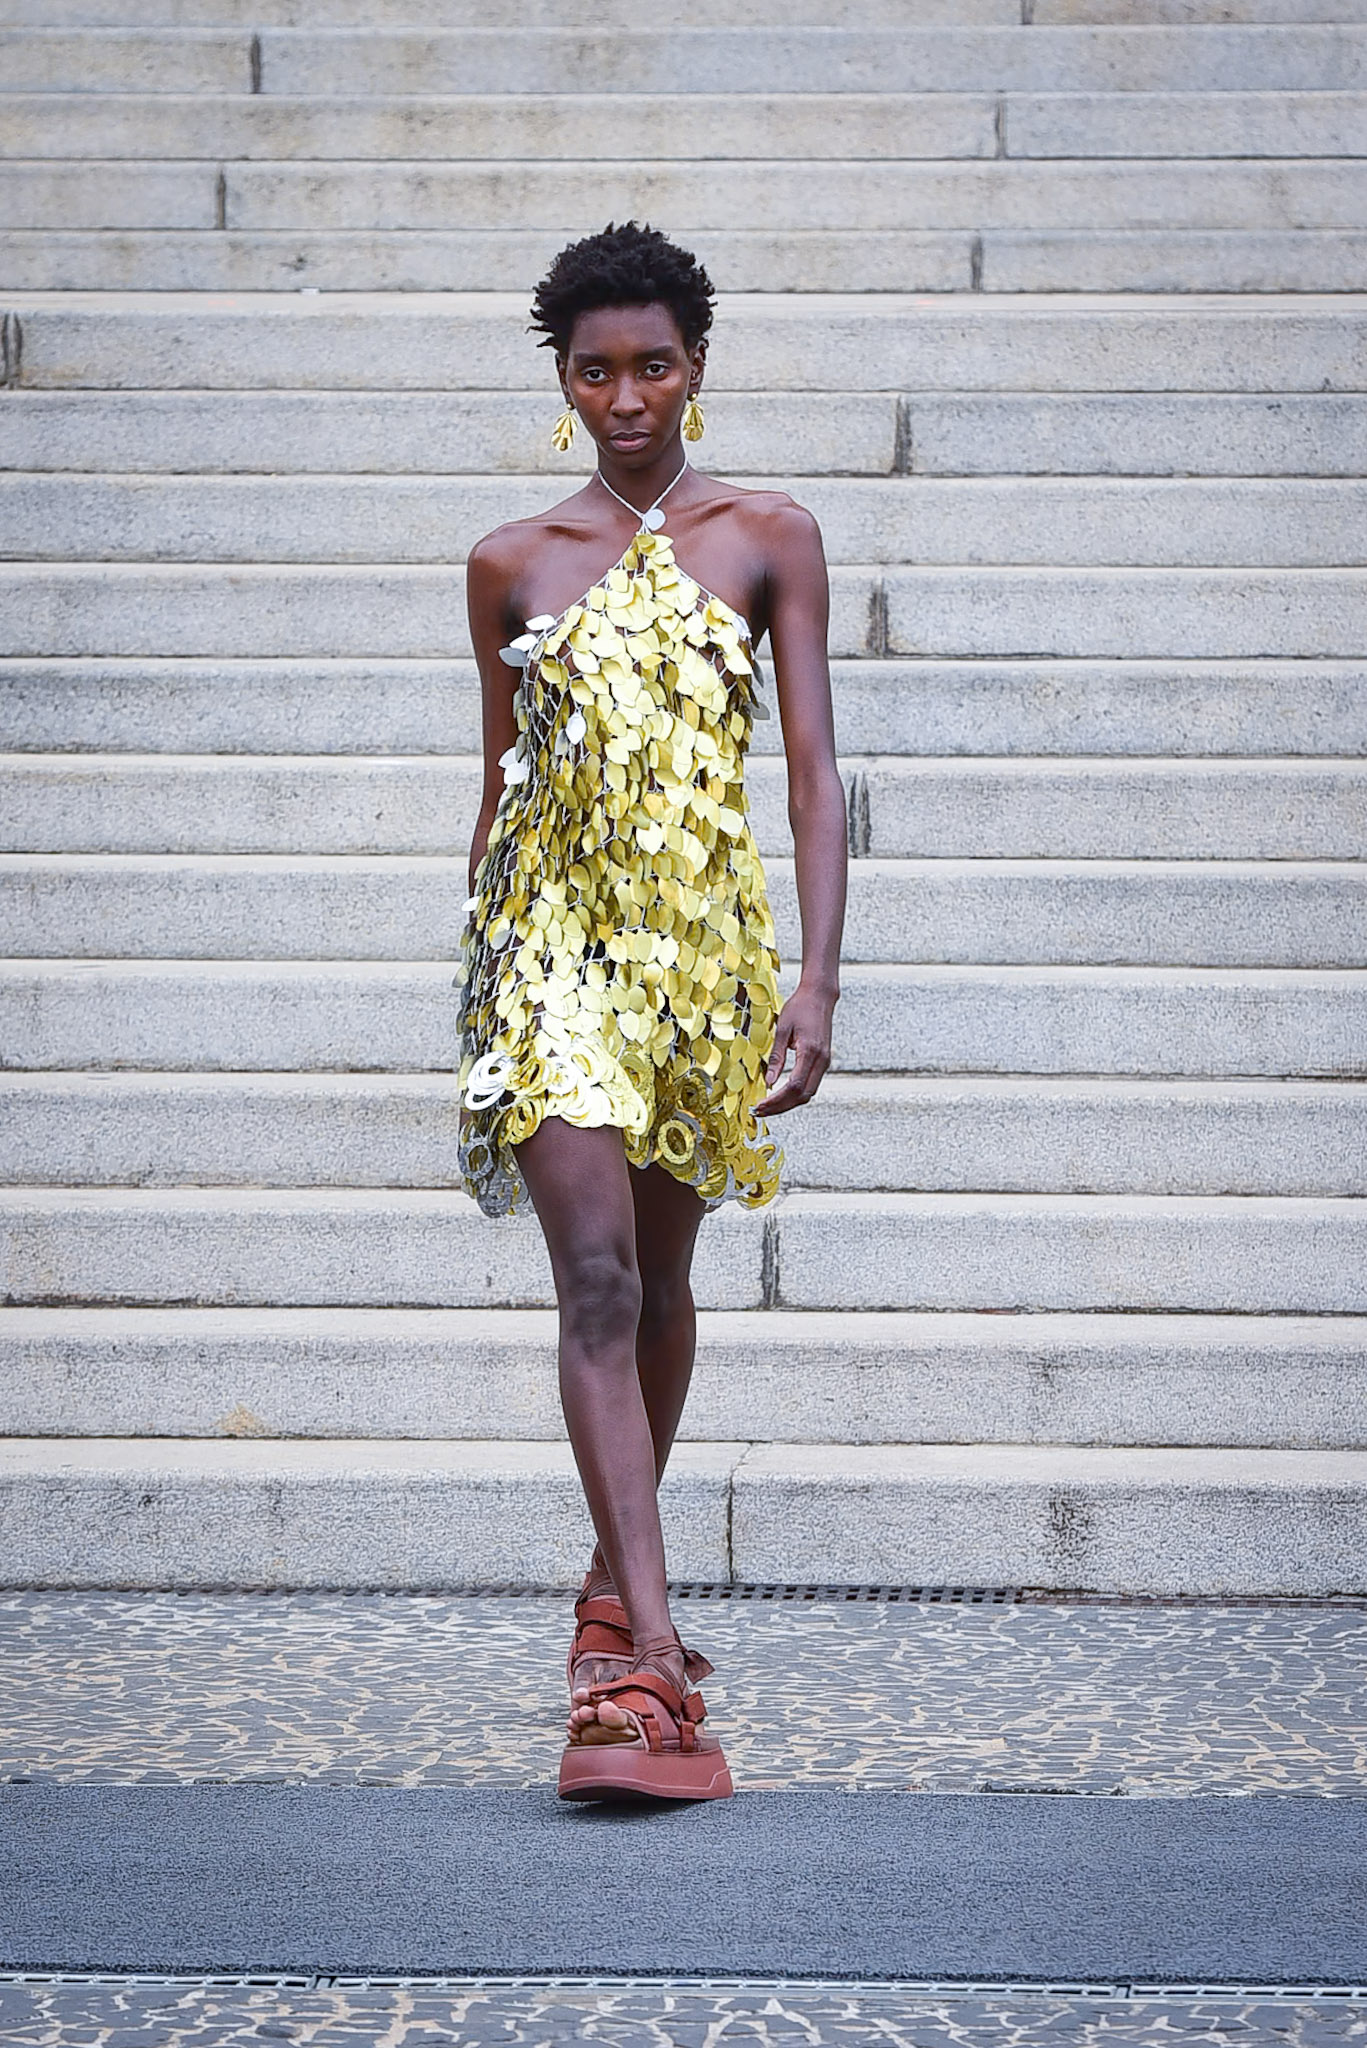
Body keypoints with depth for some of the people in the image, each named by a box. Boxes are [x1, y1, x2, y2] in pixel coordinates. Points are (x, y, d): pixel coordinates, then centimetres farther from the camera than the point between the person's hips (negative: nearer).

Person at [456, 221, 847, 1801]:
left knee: (659, 1278, 13)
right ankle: (649, 1657, -19)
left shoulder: (767, 539, 3)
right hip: (554, 940, -1)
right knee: (596, 1274, -14)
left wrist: (818, 982, -12)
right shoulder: (511, 565, 7)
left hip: (709, 937, 1)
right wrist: (478, 979, 16)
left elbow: (813, 772, -2)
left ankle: (617, 1589, 34)